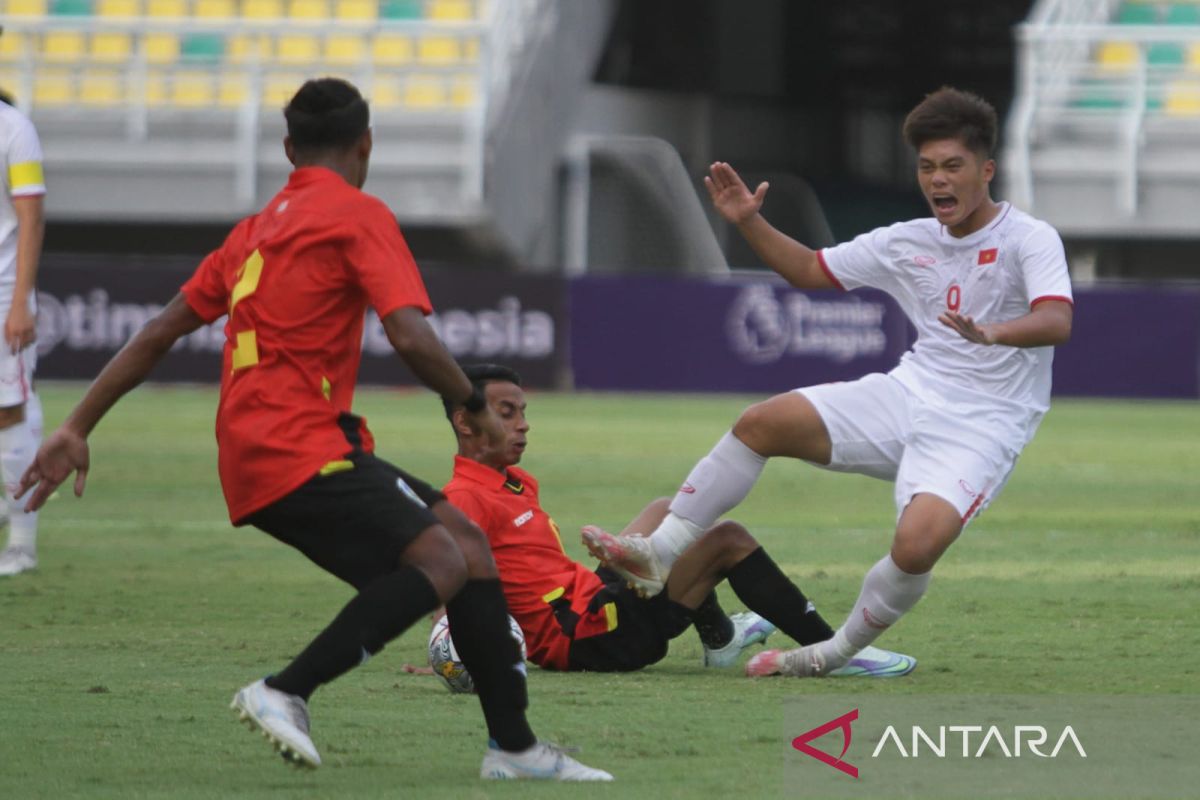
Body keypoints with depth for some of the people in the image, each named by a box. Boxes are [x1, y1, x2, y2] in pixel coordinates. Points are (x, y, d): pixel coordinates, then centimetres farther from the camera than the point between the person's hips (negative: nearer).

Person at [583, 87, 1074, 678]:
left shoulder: (1030, 239, -10)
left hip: (979, 427, -6)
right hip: (910, 394, 6)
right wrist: (749, 223, 5)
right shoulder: (908, 242, 9)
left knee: (917, 543, -31)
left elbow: (1056, 321, -28)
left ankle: (838, 652, -5)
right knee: (763, 422, -10)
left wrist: (992, 333, -48)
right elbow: (810, 270, 21)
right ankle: (661, 553, -2)